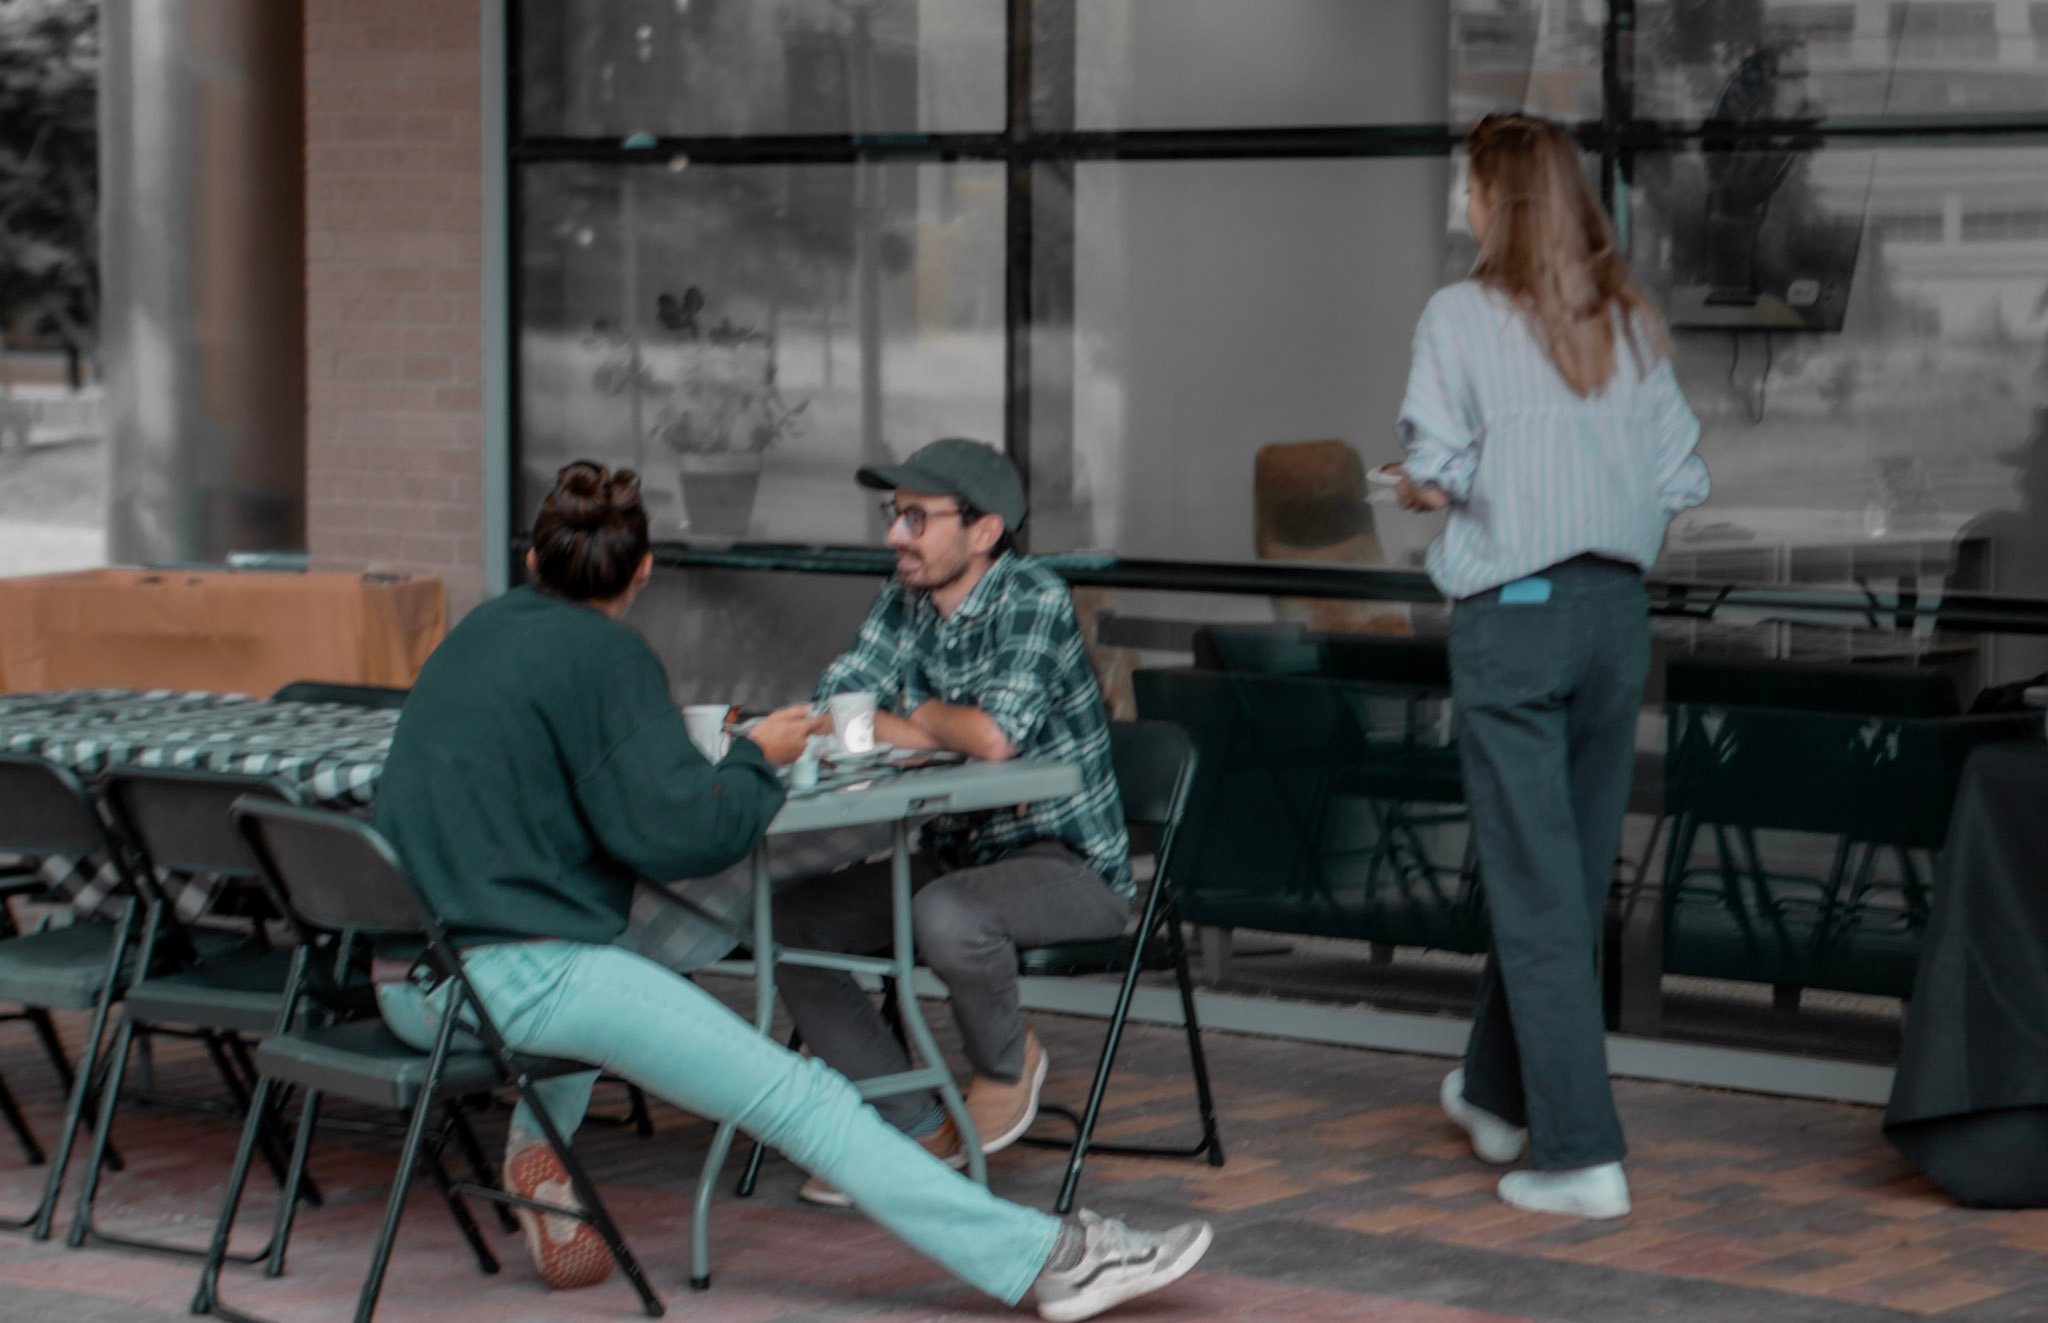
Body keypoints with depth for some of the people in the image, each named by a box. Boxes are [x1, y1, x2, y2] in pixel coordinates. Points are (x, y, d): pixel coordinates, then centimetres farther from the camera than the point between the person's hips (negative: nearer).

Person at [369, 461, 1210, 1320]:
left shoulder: (476, 633, 15)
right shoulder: (604, 656, -7)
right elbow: (673, 831, -15)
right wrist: (755, 759, 3)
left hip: (408, 982, 8)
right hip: (513, 978, -8)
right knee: (800, 1098, -9)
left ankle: (537, 1156, 27)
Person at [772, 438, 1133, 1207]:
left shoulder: (1034, 598, -17)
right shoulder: (904, 602, 6)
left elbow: (997, 736, -30)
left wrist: (921, 719, -8)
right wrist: (957, 735, -16)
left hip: (1070, 865, -8)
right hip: (955, 854, 8)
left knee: (947, 915, -37)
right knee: (787, 921, -6)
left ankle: (1007, 1062, -2)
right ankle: (916, 1131, 2)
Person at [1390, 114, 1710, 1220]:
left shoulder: (1462, 318, -8)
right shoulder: (1631, 322, 6)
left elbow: (1438, 474, -15)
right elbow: (1679, 482, 4)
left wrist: (1409, 487, 7)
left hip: (1510, 615, -5)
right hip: (1617, 609, 5)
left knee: (1537, 888, -3)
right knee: (1573, 872, 17)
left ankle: (1583, 1154, -6)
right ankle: (1496, 1094, 34)